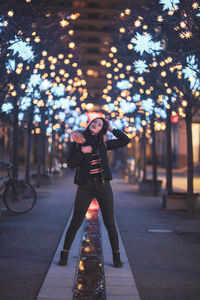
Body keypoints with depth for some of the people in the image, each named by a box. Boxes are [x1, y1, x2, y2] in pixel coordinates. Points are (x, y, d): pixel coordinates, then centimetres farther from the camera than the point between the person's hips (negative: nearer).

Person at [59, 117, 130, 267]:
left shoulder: (103, 143, 7)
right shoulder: (77, 143, 2)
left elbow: (126, 140, 9)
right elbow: (71, 164, -5)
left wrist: (112, 129, 5)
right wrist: (82, 151, -16)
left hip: (103, 187, 2)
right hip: (85, 187, -2)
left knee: (110, 223, 4)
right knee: (76, 222, 2)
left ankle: (116, 256, 17)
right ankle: (64, 254, 18)